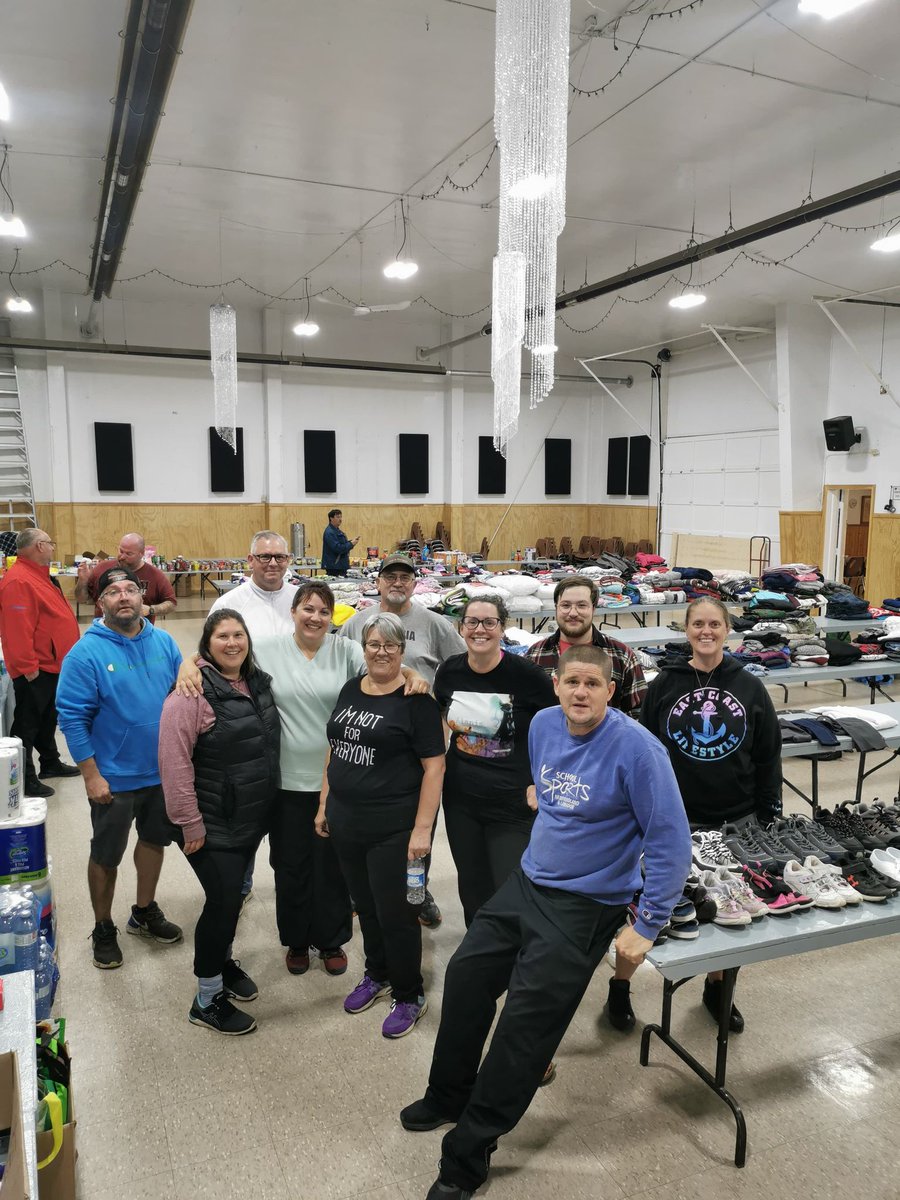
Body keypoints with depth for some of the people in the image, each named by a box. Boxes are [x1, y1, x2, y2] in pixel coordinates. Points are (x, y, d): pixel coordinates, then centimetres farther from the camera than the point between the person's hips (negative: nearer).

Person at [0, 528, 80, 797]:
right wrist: (28, 667, -26)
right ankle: (25, 779, 10)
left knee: (48, 718, 22)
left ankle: (50, 763, 37)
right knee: (27, 723, 1)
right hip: (34, 670, -10)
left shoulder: (39, 575, 12)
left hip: (51, 665, 10)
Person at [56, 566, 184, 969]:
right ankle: (103, 929, 34)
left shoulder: (163, 642, -3)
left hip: (163, 771, 5)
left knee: (154, 840, 21)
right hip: (114, 779, -4)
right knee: (106, 856, 12)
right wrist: (91, 775, -15)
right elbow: (72, 717, -14)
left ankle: (144, 912, 43)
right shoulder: (86, 652, -16)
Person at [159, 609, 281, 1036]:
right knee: (223, 901, -2)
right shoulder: (193, 692, -19)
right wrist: (190, 824, -20)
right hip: (213, 823, -7)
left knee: (232, 893, 20)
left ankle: (222, 959, 44)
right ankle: (207, 1000, 16)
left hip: (253, 818, 7)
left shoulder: (259, 683, 4)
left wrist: (266, 806, 16)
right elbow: (174, 763, -22)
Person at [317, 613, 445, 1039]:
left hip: (393, 827, -6)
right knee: (365, 904, 19)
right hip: (345, 824, 6)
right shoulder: (350, 690, 7)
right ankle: (377, 974, 41)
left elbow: (434, 766, -14)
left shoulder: (415, 700, -12)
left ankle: (409, 996, 24)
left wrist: (422, 829, -18)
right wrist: (324, 805, 14)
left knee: (394, 911, 4)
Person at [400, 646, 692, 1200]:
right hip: (527, 882, 7)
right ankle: (448, 1097, 37)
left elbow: (672, 841, -21)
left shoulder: (636, 747, -23)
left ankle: (467, 1156, 16)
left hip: (584, 906, -7)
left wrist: (647, 927, -19)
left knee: (524, 1025, -4)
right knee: (465, 977, 12)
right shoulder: (544, 724, -2)